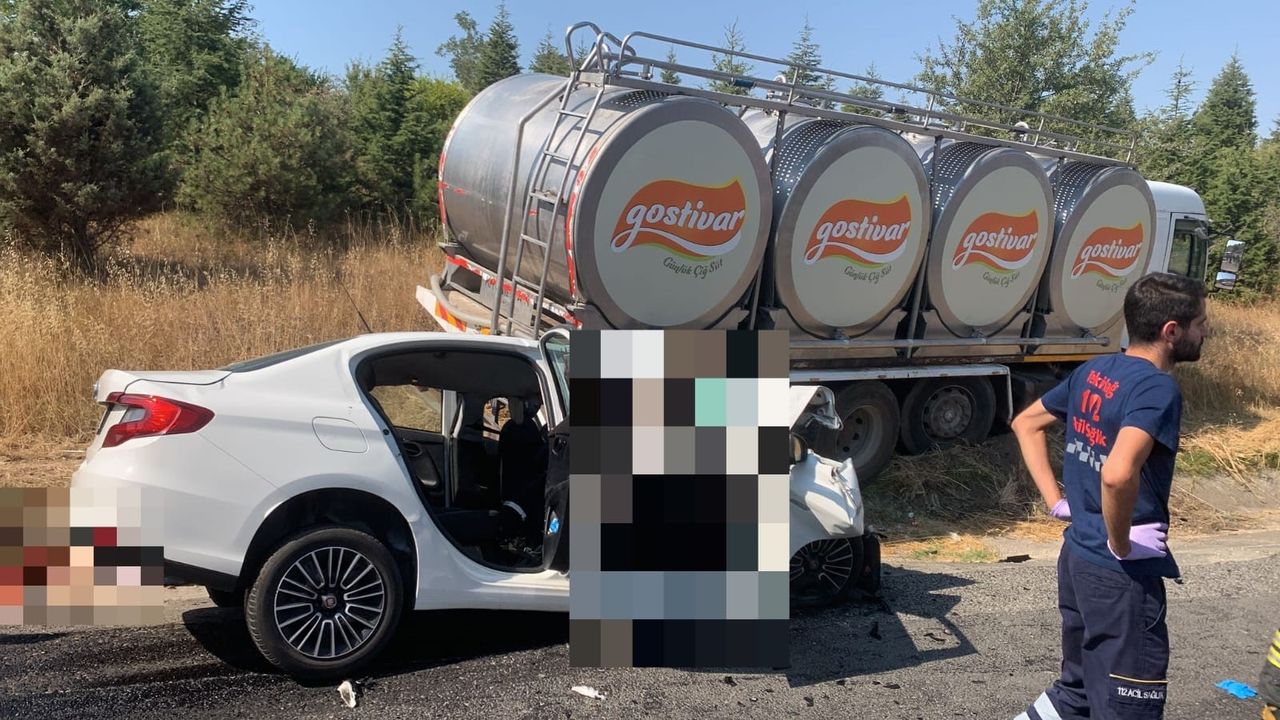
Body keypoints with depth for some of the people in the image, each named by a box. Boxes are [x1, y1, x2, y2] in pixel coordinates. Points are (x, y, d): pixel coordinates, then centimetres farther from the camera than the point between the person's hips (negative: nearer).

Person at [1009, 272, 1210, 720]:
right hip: (1123, 575, -8)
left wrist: (1055, 501, 11)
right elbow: (1118, 474, -37)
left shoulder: (1093, 371, 5)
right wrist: (1121, 544, -20)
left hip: (1077, 554, 8)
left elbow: (1026, 424, 16)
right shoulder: (1158, 388, -20)